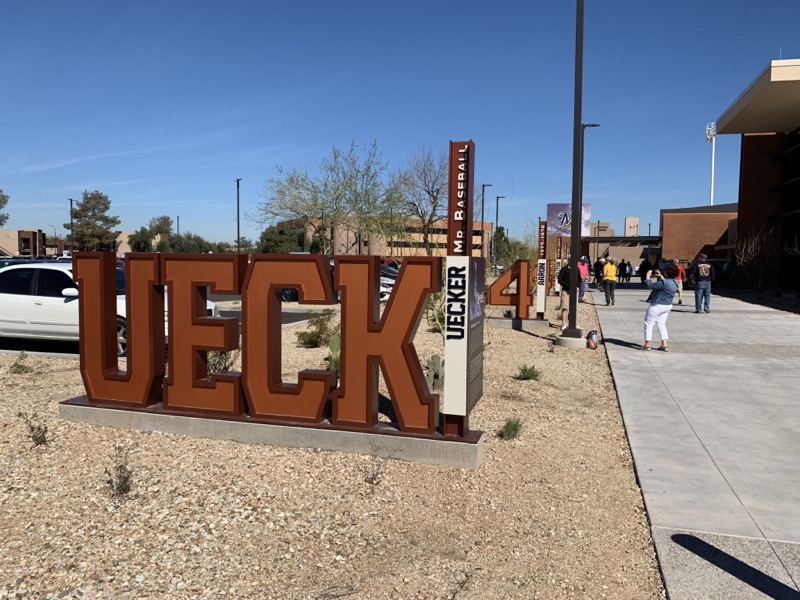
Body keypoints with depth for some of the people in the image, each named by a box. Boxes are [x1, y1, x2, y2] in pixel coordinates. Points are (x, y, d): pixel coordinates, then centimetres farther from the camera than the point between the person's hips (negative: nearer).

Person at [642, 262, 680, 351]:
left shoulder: (664, 283, -27)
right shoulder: (674, 283, 1)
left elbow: (650, 285, -21)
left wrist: (648, 276, -7)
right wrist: (660, 276, 14)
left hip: (656, 306, -9)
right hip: (667, 306, 9)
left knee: (648, 324, 4)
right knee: (661, 324, 18)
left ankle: (647, 345, 6)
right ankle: (665, 345, 13)